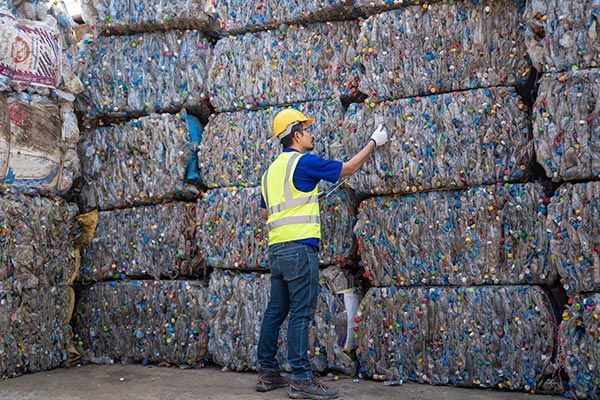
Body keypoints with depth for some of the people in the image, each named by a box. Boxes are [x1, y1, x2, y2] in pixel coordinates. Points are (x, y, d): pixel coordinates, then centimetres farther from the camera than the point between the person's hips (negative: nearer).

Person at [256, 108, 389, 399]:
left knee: (276, 310, 12)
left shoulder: (271, 170, 18)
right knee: (301, 313, -6)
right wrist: (373, 142, 13)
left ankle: (267, 373, 18)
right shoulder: (304, 162, -7)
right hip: (299, 247, -8)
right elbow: (348, 168, 1)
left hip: (275, 249, 9)